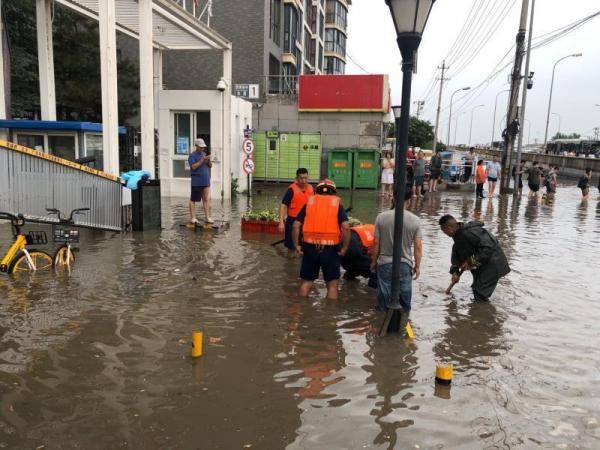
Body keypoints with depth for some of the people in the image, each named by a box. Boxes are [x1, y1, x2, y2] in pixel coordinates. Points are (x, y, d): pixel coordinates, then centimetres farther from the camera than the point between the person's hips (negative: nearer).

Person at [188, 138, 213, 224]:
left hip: (206, 181, 6)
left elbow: (210, 166, 14)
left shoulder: (204, 154, 15)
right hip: (196, 181, -6)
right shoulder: (192, 155, -4)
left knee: (207, 199, 4)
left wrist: (208, 160, -7)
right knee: (193, 199, 2)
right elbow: (194, 166, -16)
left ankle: (208, 217, 7)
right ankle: (193, 218, 8)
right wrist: (203, 159, -17)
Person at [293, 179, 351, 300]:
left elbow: (296, 225, 0)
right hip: (330, 249, -2)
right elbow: (346, 227, -12)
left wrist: (296, 245, 6)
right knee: (332, 284, 11)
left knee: (306, 282, 17)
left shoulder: (309, 202, 8)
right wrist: (344, 248, -4)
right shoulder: (337, 203, 2)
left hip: (310, 247, 2)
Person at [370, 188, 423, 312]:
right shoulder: (415, 220, -9)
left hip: (384, 263, 0)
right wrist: (417, 266, 6)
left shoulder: (381, 217, -8)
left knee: (384, 294, 10)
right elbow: (418, 247, -6)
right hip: (405, 264, 0)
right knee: (405, 295, 13)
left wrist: (374, 262, 9)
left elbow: (376, 243, -3)